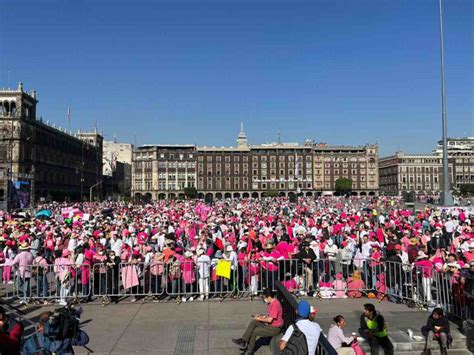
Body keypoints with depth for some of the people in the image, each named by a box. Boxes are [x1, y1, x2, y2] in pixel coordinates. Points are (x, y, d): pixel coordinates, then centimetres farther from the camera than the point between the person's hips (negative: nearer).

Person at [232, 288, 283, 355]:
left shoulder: (275, 304, -24)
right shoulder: (270, 303, 7)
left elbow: (270, 320, -25)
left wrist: (260, 319, -11)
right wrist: (262, 316, 2)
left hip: (275, 328, -9)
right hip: (269, 324, 9)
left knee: (254, 331, -16)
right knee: (254, 322, -8)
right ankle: (243, 340, -11)